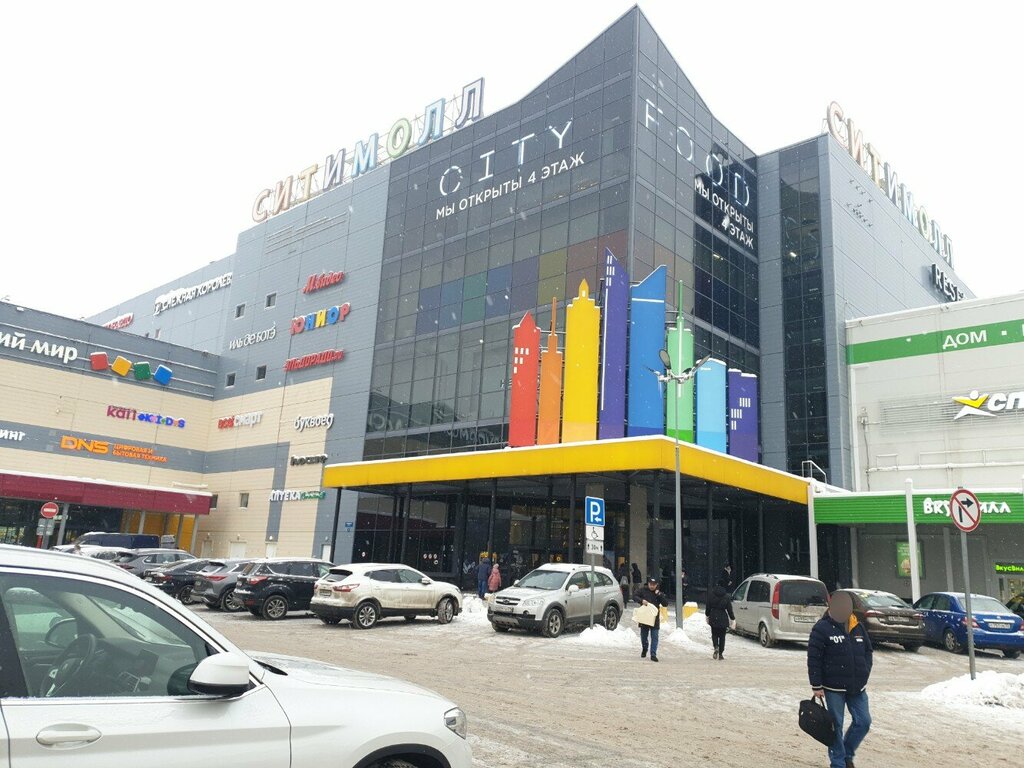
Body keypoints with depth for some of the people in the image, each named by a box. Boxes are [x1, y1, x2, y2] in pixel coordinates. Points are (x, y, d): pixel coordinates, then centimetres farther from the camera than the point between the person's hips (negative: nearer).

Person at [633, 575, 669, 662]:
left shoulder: (659, 593, 4)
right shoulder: (643, 591, 0)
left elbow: (665, 604, -2)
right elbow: (634, 596, -4)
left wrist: (659, 595, -14)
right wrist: (642, 600, -22)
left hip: (655, 618, 0)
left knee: (654, 637, -5)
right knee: (643, 635, 14)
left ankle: (653, 654, -4)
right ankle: (644, 649, 39)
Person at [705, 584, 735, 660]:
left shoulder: (711, 595, -3)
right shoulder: (726, 597, -7)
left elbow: (708, 607, 4)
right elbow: (729, 609, -2)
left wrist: (707, 615, 20)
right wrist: (732, 618, 10)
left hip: (713, 618, 1)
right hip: (723, 619, -1)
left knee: (714, 634, 15)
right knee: (722, 636, 9)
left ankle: (716, 647, -12)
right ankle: (720, 654, 8)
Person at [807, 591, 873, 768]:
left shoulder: (858, 627, 4)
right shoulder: (822, 628, -13)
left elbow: (867, 652, 17)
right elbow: (813, 658, -12)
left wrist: (864, 677, 10)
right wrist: (816, 686, -12)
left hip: (857, 687, 5)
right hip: (833, 688, -5)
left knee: (863, 722, 7)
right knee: (836, 726, 4)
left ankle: (847, 753, 30)